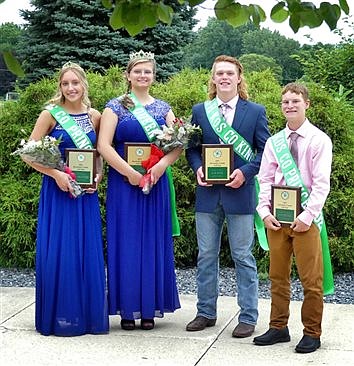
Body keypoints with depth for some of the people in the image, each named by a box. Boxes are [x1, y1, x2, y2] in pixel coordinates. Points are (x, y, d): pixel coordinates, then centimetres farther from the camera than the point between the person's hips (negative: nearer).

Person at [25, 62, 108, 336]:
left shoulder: (95, 117, 5)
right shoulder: (50, 115, -5)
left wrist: (99, 176, -3)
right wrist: (56, 174, -16)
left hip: (86, 193, 3)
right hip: (57, 191, -3)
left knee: (88, 253, 5)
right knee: (57, 253, 0)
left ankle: (88, 315, 18)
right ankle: (60, 317, 14)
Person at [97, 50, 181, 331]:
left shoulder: (163, 108, 10)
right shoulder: (116, 107, 1)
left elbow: (177, 143, 3)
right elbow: (104, 145, -9)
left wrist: (162, 164, -15)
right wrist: (129, 172, -16)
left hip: (156, 184, 3)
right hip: (124, 183, -3)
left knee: (153, 243, 6)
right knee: (126, 244, 1)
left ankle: (150, 308, 14)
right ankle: (127, 309, 10)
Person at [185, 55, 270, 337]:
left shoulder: (256, 111, 2)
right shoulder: (200, 111, 9)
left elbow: (265, 150, 1)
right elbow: (191, 147, 12)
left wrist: (245, 172, -13)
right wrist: (197, 168, -7)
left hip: (240, 193, -3)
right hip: (208, 194, 3)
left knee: (243, 257, 3)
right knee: (206, 256, 10)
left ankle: (248, 317, 13)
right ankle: (206, 312, 22)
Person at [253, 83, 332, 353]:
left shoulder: (319, 140, -3)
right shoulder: (274, 142, 9)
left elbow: (322, 184, -9)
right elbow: (265, 180, 9)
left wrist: (307, 217, -15)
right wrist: (265, 212, -3)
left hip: (305, 218, -4)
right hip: (276, 217, 4)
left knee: (311, 280, 1)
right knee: (278, 276, 11)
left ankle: (312, 333, 13)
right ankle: (278, 328, 22)